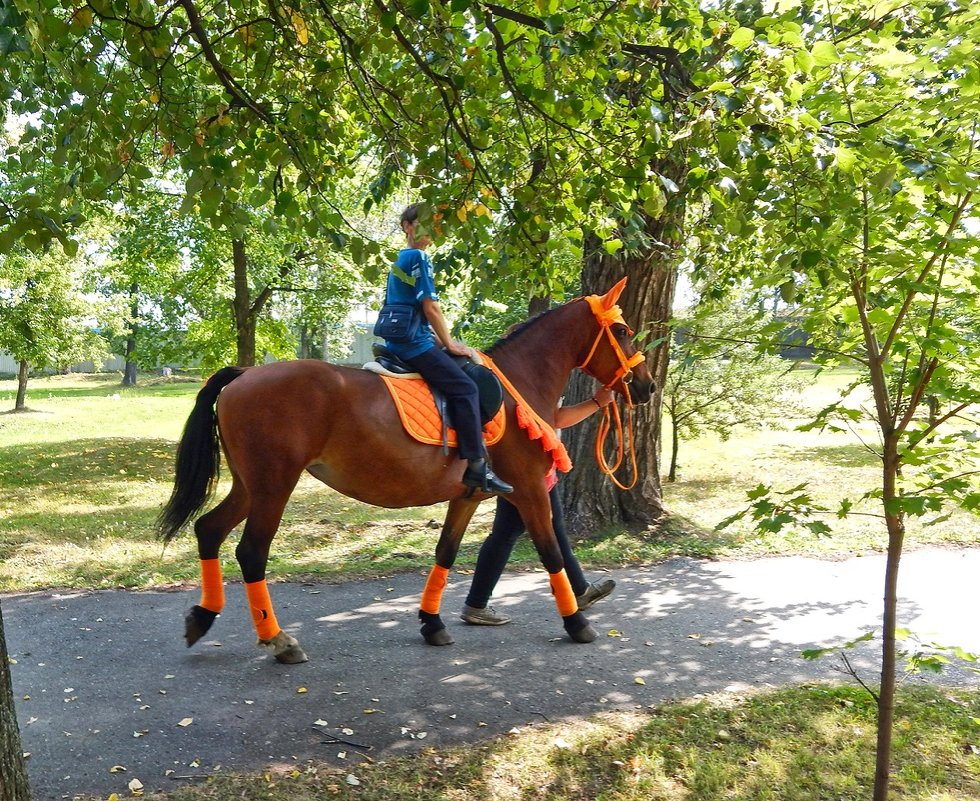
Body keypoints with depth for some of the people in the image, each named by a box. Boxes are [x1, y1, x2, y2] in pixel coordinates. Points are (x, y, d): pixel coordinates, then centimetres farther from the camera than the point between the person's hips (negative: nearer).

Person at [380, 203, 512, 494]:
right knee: (464, 387, -16)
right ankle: (476, 465, -19)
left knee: (459, 385, 19)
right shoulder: (418, 257, -10)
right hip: (414, 343, -11)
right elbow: (430, 307, -15)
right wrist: (450, 344, -5)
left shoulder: (402, 259, 20)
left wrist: (442, 342, 19)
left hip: (400, 342, 11)